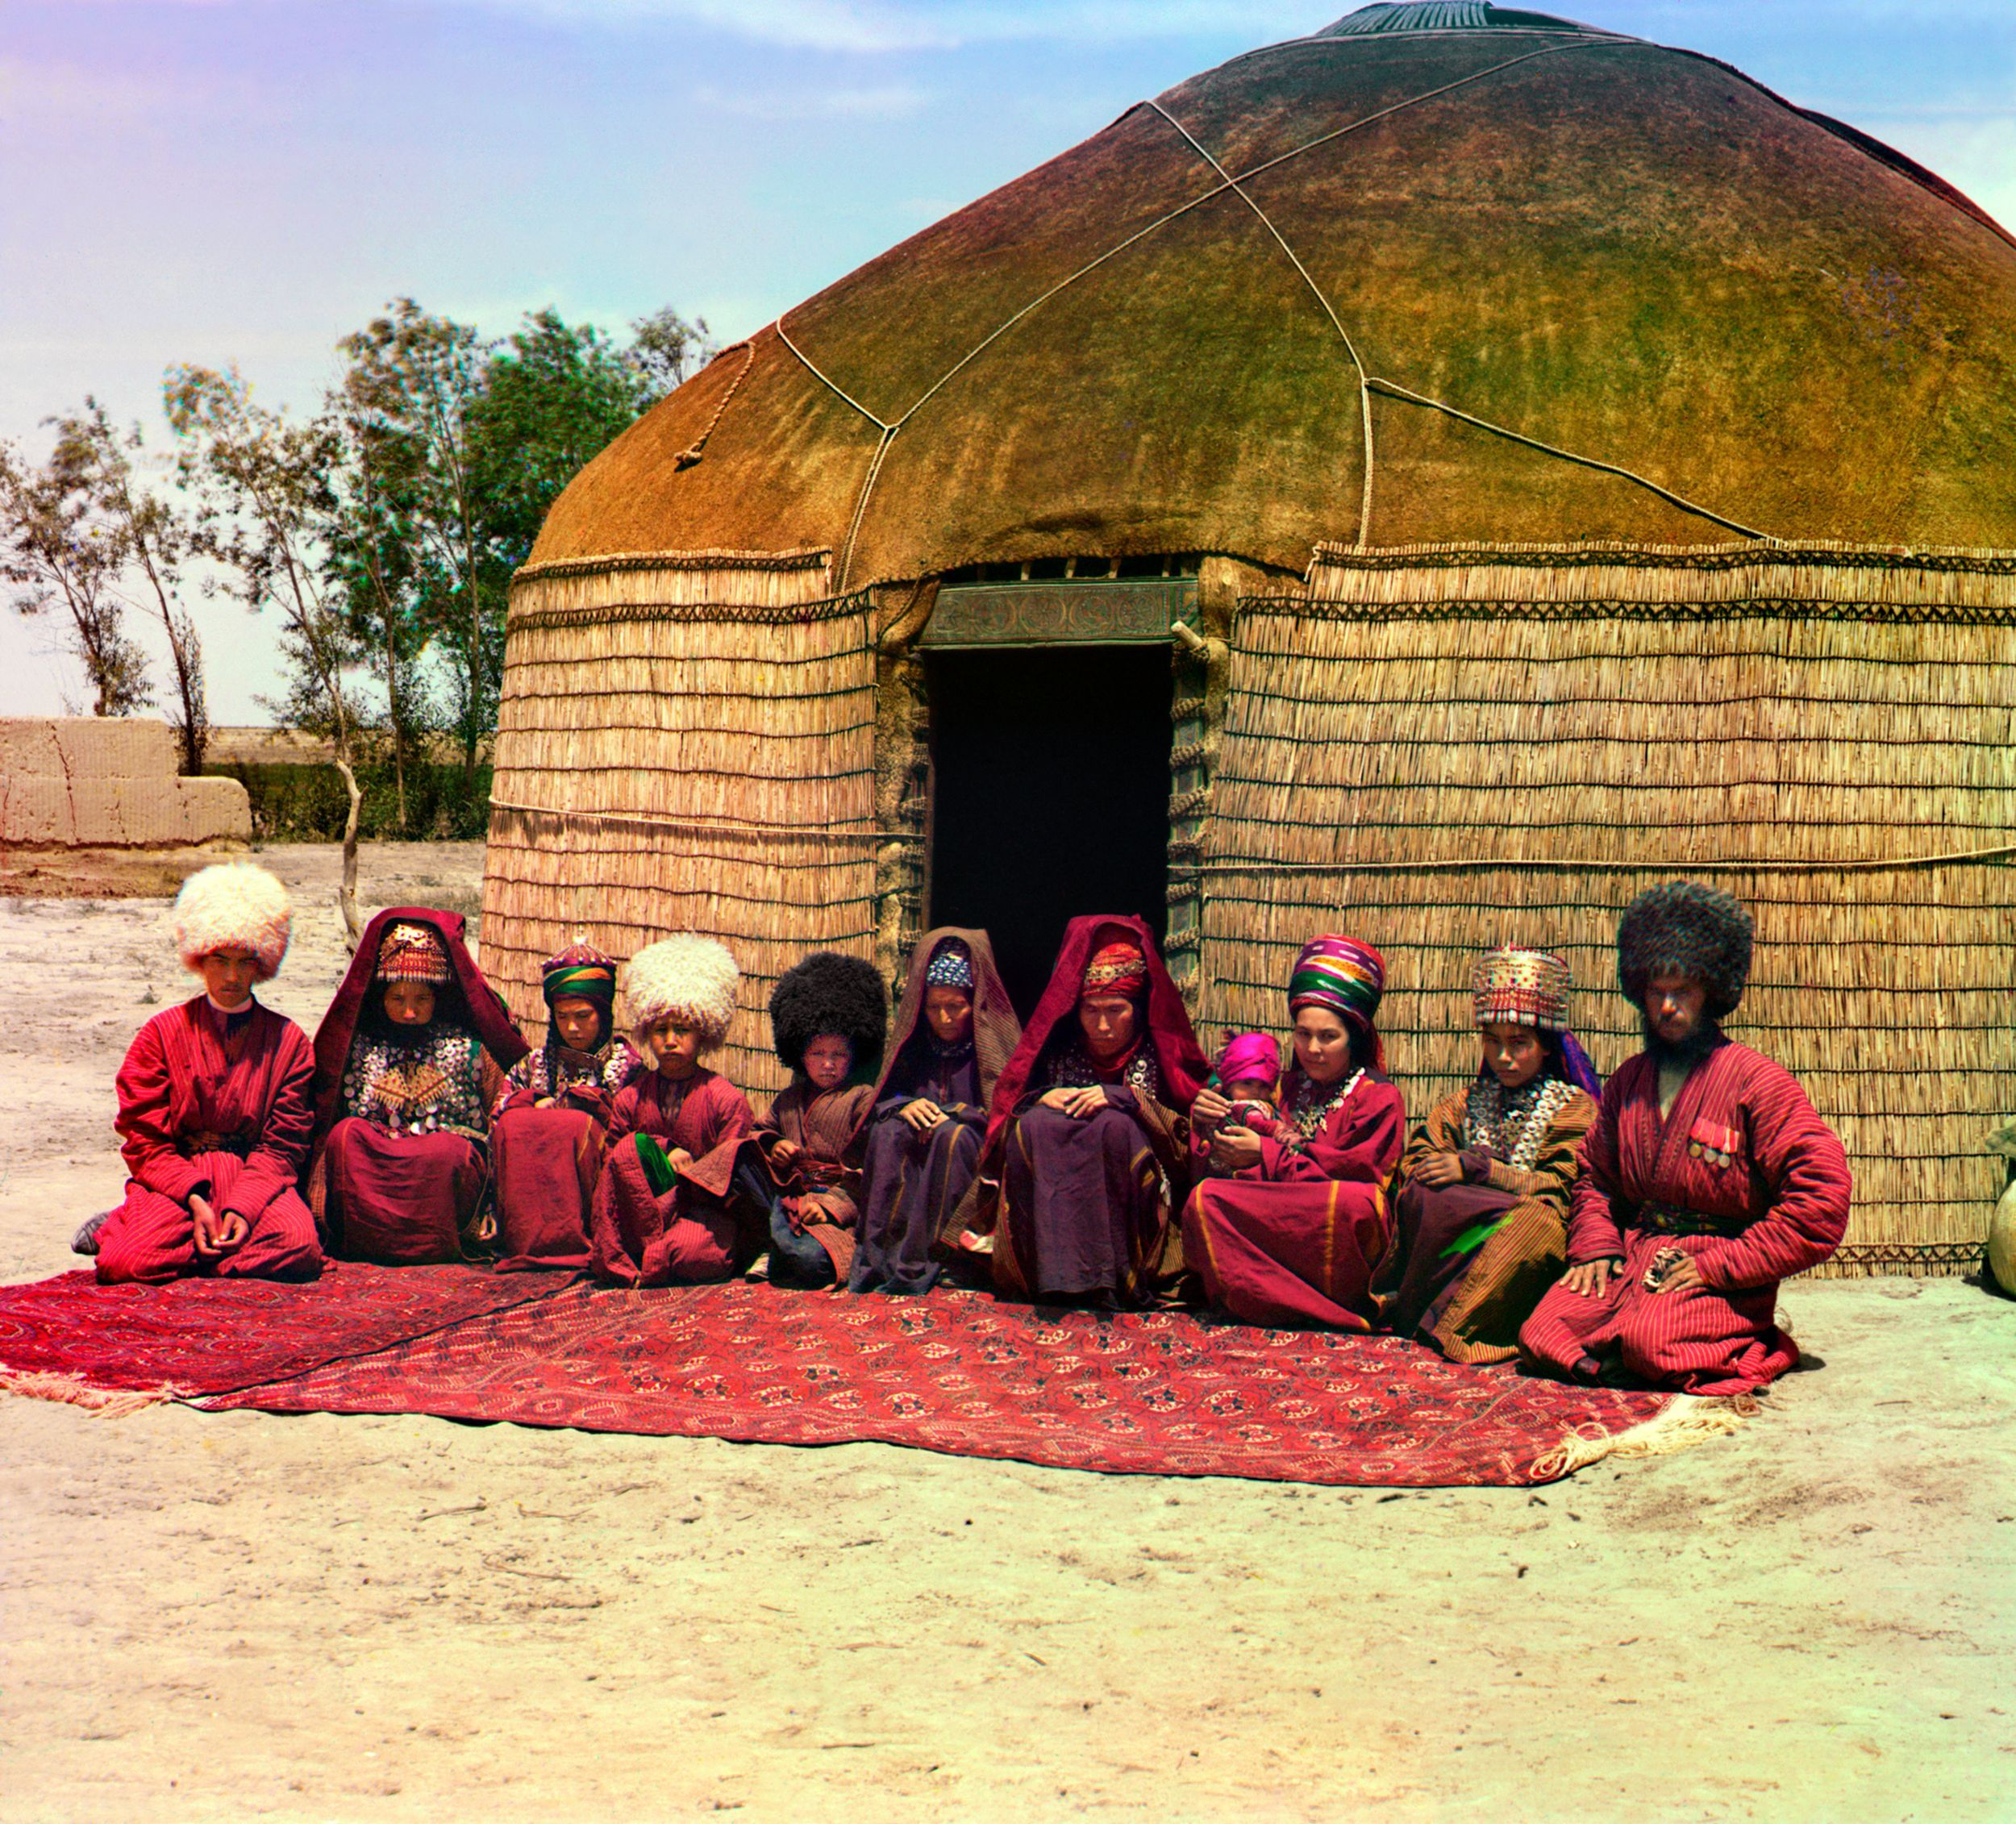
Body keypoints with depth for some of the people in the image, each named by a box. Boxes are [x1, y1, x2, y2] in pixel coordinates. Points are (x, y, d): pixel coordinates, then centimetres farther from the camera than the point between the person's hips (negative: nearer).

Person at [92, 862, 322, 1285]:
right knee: (125, 1264, -30)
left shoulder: (288, 1041, 8)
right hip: (173, 1178, -1)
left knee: (299, 1248, -32)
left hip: (255, 1178, 1)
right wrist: (194, 1198, -16)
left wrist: (244, 1205, -17)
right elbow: (144, 1141, 1)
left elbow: (284, 1144, 3)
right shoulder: (163, 1033, 6)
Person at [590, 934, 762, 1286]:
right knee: (631, 1149, -25)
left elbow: (728, 1178, -5)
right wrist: (664, 1159, -12)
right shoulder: (631, 1097, 5)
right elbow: (611, 1160, 5)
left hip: (707, 1209, -3)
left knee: (689, 1250, -37)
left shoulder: (727, 1099, -5)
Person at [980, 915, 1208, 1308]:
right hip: (1051, 1186, 2)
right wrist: (1041, 1100, -8)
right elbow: (1008, 1107, 14)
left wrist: (1122, 1097, -16)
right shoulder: (1058, 1049, 13)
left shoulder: (1161, 1053, 6)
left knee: (1115, 1126, -31)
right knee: (1035, 1125, -26)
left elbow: (1186, 1133, -4)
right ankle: (1054, 1270, -37)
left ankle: (1118, 1273, -32)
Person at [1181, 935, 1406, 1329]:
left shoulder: (1379, 1097, 6)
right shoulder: (1288, 1088, 22)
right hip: (1278, 1221, 5)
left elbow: (1356, 1171, -10)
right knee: (1206, 1198, -22)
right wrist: (1213, 1128, -6)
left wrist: (1266, 1156, -15)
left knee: (1356, 1203, -38)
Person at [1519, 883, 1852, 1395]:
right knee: (1543, 1333, -21)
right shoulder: (1626, 1084, 15)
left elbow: (1823, 1193, -13)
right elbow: (1595, 1177, 28)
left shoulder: (1756, 1080, -6)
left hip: (1722, 1278, -5)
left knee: (1650, 1341, -35)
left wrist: (1719, 1264, -16)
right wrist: (1595, 1246, 5)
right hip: (1631, 1257, 5)